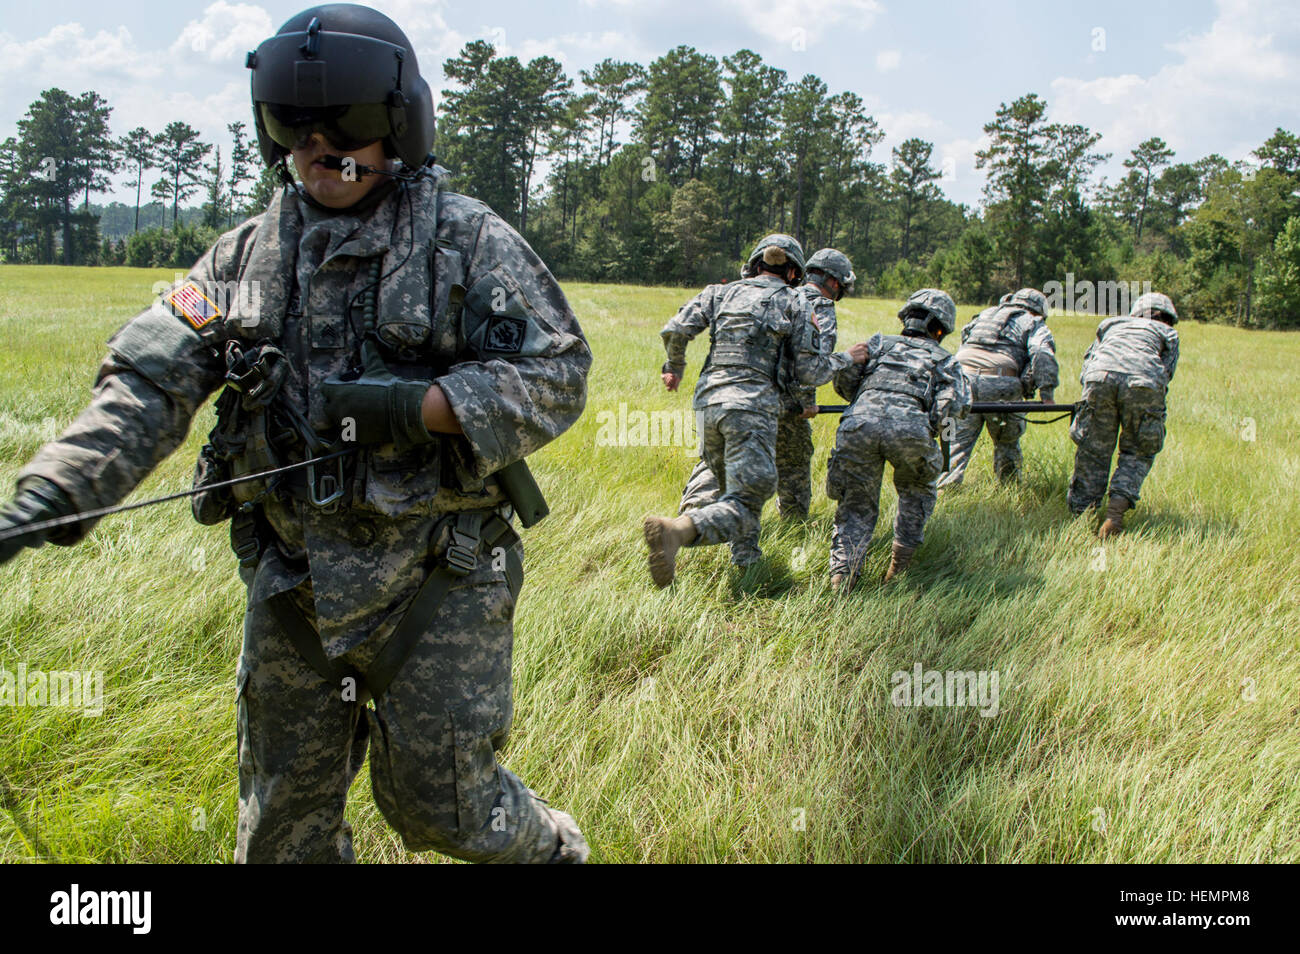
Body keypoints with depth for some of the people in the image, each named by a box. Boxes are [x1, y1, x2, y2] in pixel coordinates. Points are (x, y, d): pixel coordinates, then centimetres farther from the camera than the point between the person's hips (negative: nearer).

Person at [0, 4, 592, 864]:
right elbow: (148, 384, -3)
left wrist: (421, 408, -23)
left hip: (436, 574, -4)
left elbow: (558, 374, -10)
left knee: (438, 801, 3)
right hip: (292, 576, 5)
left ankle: (550, 851, 35)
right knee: (284, 817, 15)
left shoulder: (468, 240, -6)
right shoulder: (248, 255, 5)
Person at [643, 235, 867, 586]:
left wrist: (674, 368, 23)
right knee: (744, 503, -12)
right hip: (753, 404, -5)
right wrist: (845, 359, 25)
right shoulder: (794, 303, 10)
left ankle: (747, 560, 20)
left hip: (708, 401, 5)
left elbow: (676, 330, 5)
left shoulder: (721, 293, 17)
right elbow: (808, 372, 7)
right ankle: (674, 531, -36)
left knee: (736, 489, 23)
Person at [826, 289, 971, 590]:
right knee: (917, 490, 30)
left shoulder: (881, 343, 31)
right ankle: (900, 565, 23)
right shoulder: (944, 360, 28)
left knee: (856, 508, 15)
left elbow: (844, 379, 19)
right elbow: (958, 405, 10)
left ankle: (843, 571, -4)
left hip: (859, 424, 1)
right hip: (910, 427, -1)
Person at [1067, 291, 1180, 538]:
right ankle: (1118, 504, -6)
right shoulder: (1167, 333, 32)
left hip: (1100, 378, 2)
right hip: (1144, 383, -2)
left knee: (1093, 452, 10)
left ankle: (1080, 514, 6)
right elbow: (1166, 372, 20)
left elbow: (1088, 360, 31)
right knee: (1138, 452, 13)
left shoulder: (1112, 323, 38)